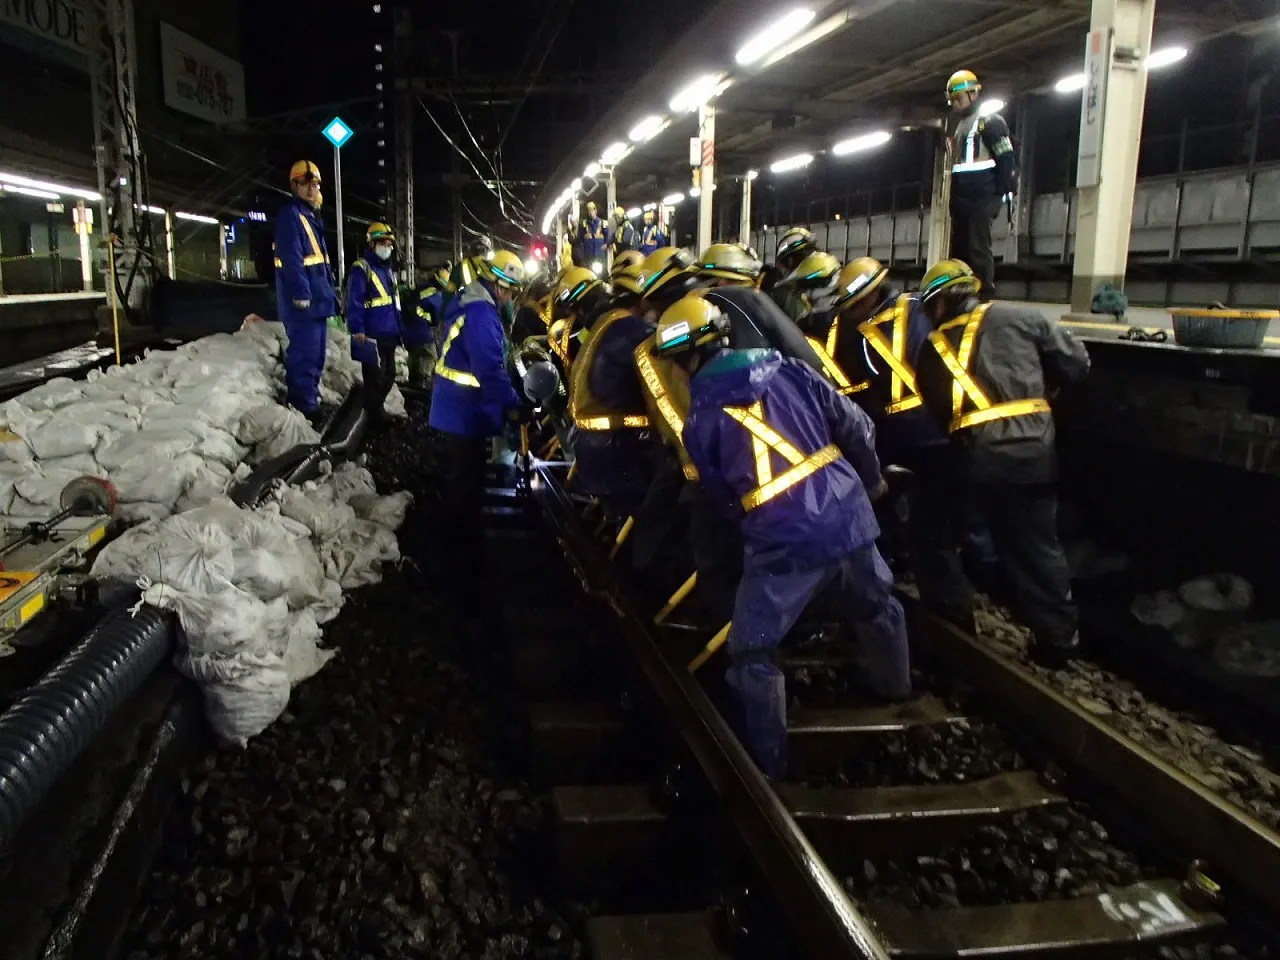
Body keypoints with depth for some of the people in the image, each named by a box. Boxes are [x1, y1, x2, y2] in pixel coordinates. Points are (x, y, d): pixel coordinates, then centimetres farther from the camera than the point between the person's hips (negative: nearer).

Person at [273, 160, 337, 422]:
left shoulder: (312, 216, 21)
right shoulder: (289, 214, -9)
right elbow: (292, 257, -20)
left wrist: (330, 291, 19)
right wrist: (301, 293, -26)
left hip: (316, 299, 10)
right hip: (302, 301, -10)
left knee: (315, 355, 15)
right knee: (304, 355, -10)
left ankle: (310, 405, 24)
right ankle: (304, 410, -6)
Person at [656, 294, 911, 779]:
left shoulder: (700, 419, -3)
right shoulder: (791, 371, 4)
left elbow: (720, 493, 8)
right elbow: (857, 427, 7)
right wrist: (871, 482, 25)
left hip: (783, 543, -5)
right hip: (850, 519, 5)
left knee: (752, 656, 9)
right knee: (878, 608, 33)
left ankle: (768, 765, 15)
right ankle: (896, 688, 56)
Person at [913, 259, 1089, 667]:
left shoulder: (932, 351, 14)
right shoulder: (1019, 318, 7)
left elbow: (934, 412, 16)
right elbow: (1076, 363, 10)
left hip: (980, 458, 1)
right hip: (1033, 448, -1)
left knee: (1012, 544, 14)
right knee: (1040, 543, 11)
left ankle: (1051, 635, 20)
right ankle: (1060, 636, 17)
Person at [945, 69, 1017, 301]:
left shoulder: (990, 121, -4)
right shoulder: (959, 126, 24)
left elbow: (1007, 159, -10)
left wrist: (1006, 193, -14)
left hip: (982, 198, -9)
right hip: (961, 199, 9)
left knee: (978, 249, -15)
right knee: (958, 251, 8)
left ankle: (987, 297, -14)